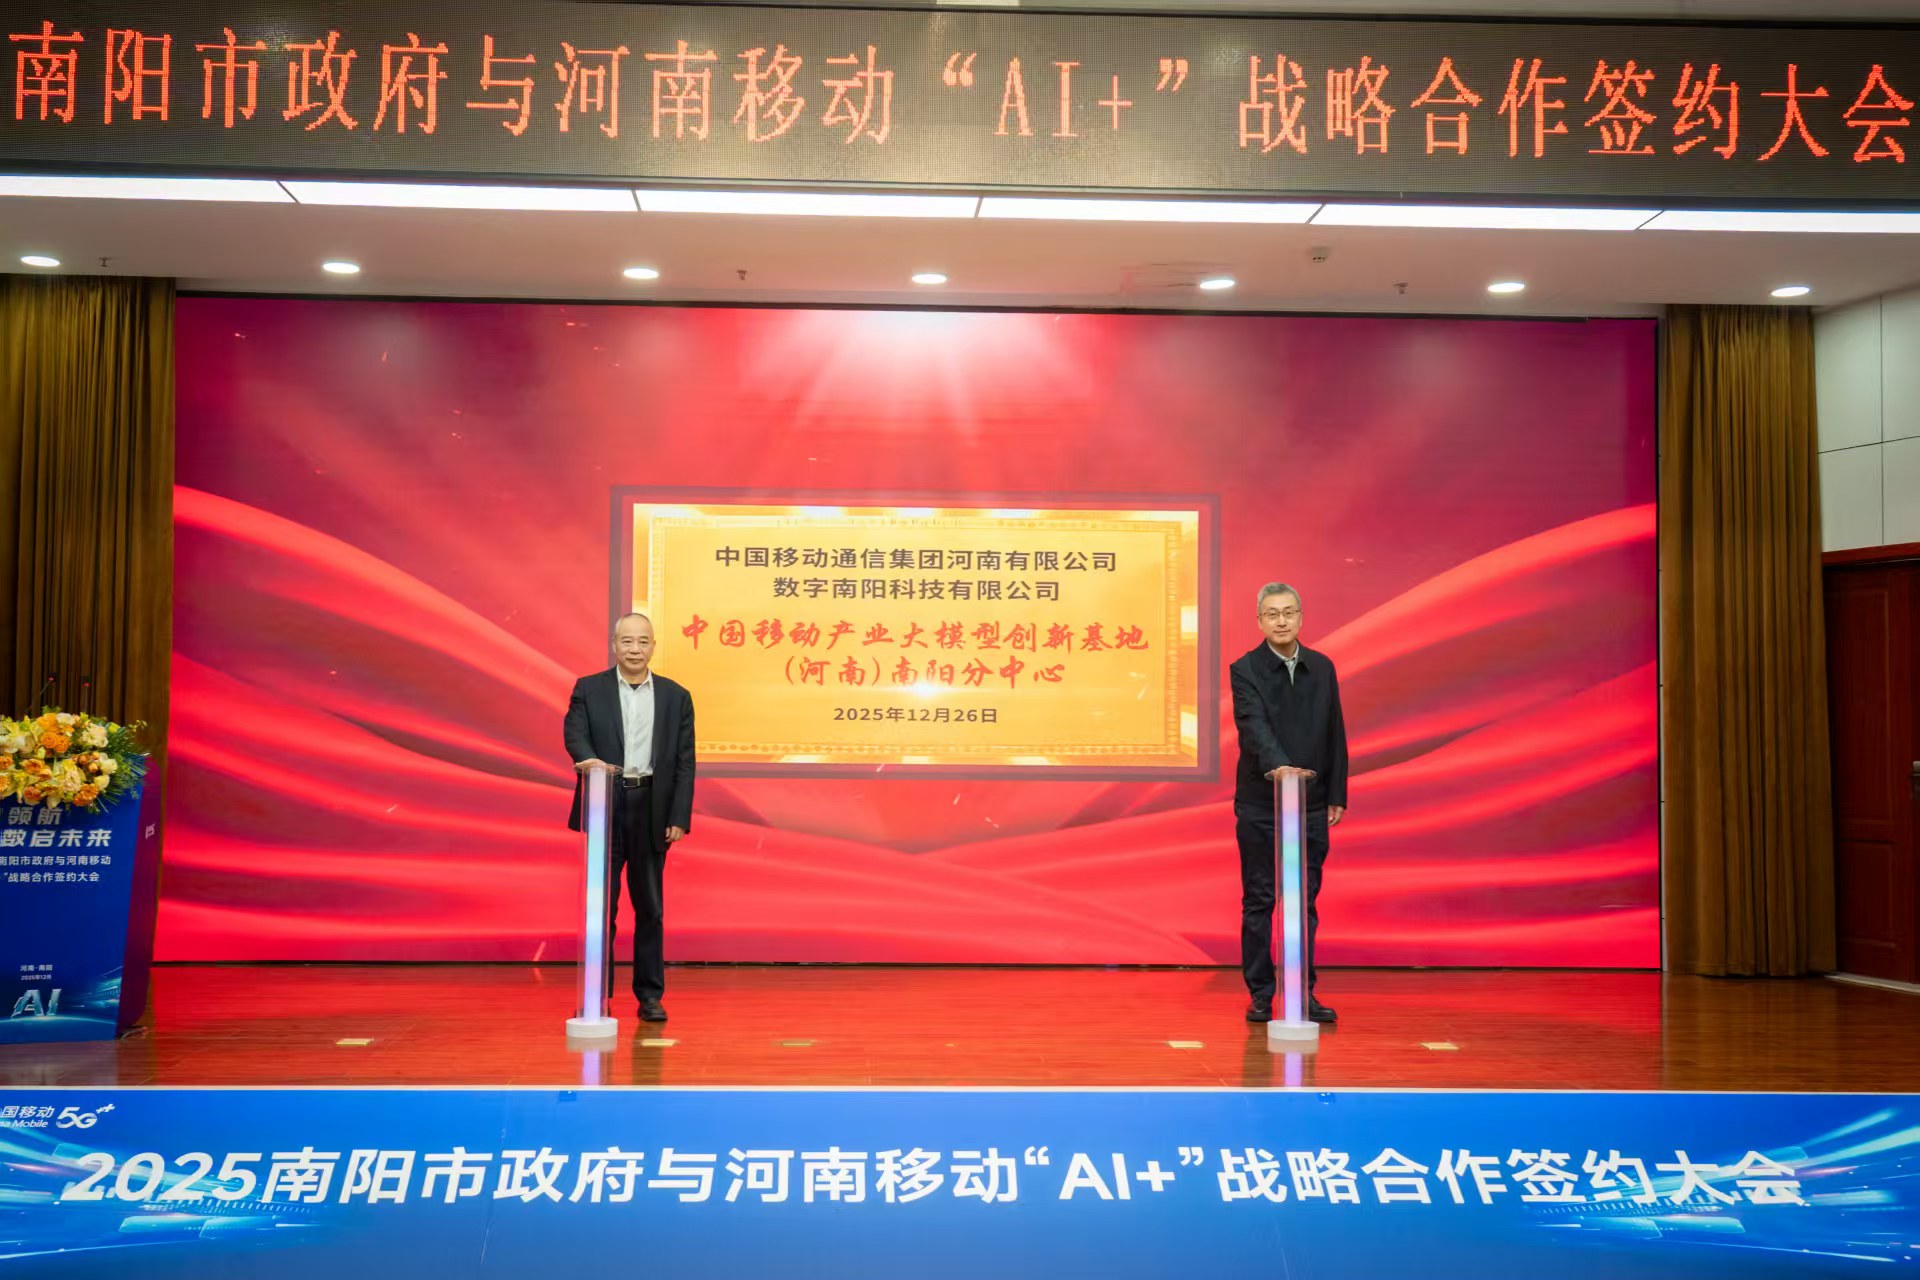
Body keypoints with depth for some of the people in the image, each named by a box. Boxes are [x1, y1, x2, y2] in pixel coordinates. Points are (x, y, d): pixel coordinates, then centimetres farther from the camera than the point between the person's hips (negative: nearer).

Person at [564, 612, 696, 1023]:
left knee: (649, 907, 6)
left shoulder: (676, 697, 7)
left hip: (651, 809, 1)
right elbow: (575, 735, -10)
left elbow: (684, 762, 4)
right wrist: (591, 760, -33)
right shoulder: (588, 689, 5)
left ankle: (650, 996, 14)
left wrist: (679, 817, -4)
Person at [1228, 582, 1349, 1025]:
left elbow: (1335, 734, 10)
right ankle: (1260, 994, 12)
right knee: (1258, 901, 4)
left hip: (1311, 805, 3)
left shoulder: (1322, 668, 7)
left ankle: (1304, 994, 15)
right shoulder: (1245, 669, -7)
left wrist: (1336, 795, 6)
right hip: (1259, 805, -3)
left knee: (1305, 901, 8)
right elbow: (1254, 726, -24)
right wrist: (1276, 766, -41)